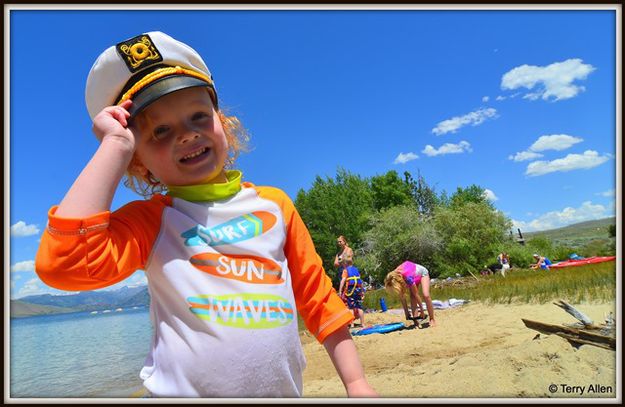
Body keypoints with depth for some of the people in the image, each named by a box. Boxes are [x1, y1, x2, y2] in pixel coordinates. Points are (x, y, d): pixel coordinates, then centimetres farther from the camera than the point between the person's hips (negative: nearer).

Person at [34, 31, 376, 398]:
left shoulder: (274, 204, 2)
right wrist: (116, 144, -17)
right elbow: (64, 262, -23)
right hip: (184, 391, -2)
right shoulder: (151, 219, -5)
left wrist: (356, 383, 4)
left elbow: (318, 297, 6)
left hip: (284, 392, 2)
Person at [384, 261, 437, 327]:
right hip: (414, 274, 6)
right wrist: (406, 312, -10)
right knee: (412, 297, -13)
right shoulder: (395, 277, -24)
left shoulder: (408, 277, -42)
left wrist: (422, 310, -21)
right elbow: (402, 297, -13)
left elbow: (416, 295, -30)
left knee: (426, 295, -21)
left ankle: (432, 319, -10)